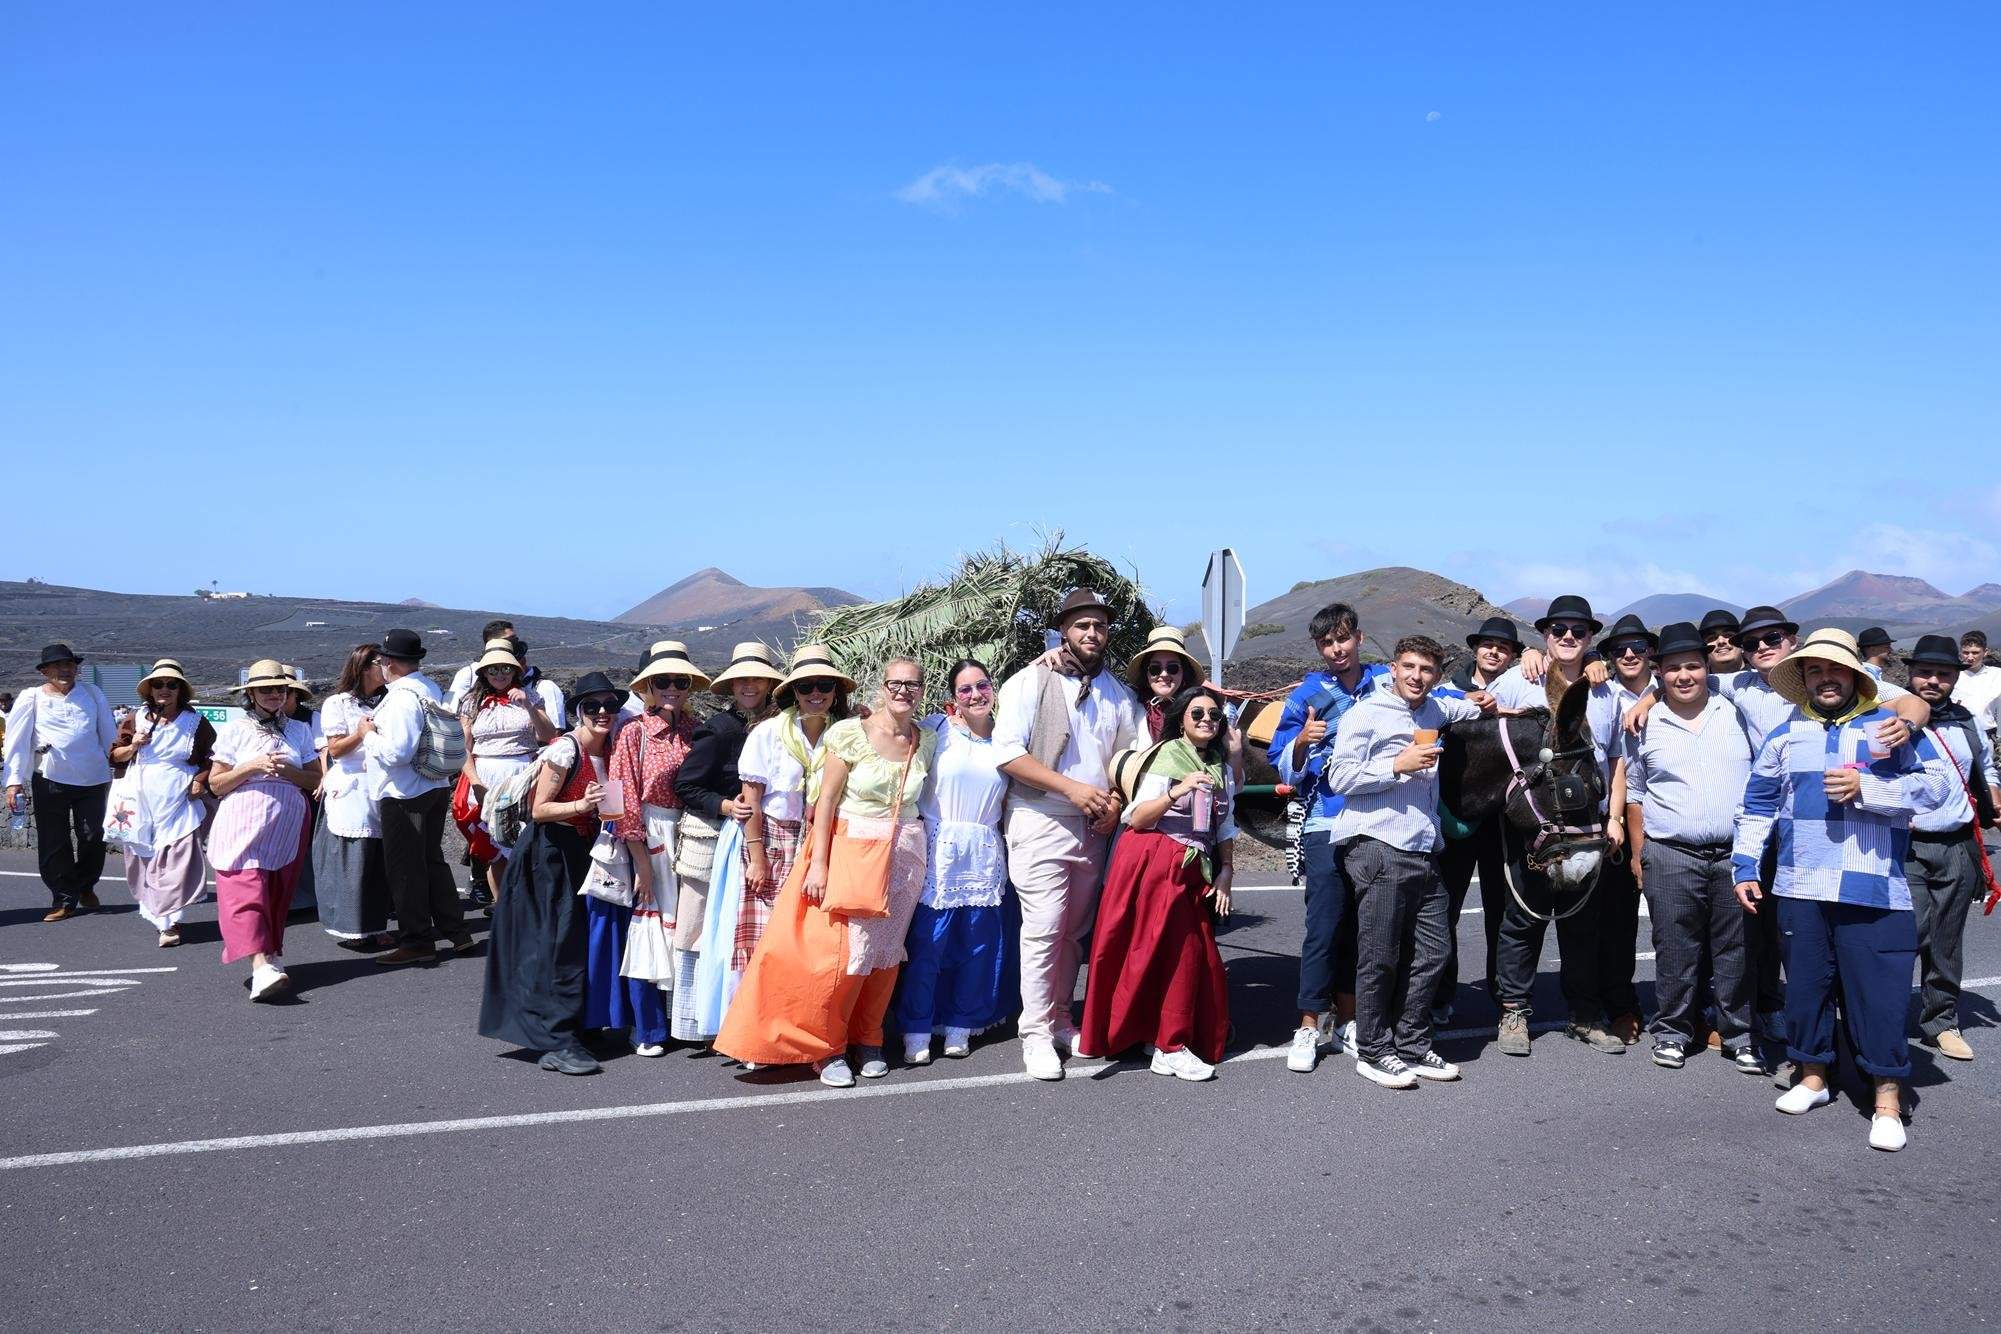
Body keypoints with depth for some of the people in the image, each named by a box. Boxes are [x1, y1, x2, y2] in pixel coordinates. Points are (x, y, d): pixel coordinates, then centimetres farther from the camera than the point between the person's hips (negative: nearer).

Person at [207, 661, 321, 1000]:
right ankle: (261, 966, -28)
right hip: (243, 823, -3)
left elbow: (315, 779, 11)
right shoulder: (234, 730, 4)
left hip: (287, 824, 3)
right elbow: (216, 784, 2)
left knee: (278, 895, 6)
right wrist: (252, 767, -13)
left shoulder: (300, 730, 11)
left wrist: (287, 770, -8)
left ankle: (272, 955, 20)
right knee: (246, 891, -16)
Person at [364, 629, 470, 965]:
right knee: (431, 860, 18)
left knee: (405, 868, 1)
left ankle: (416, 942, 7)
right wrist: (379, 730, 16)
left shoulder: (402, 696, -20)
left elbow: (397, 751, -26)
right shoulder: (431, 689, 10)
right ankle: (453, 931, 23)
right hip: (435, 788, 10)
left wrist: (369, 736, -10)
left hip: (404, 795, -9)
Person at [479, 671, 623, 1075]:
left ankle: (564, 1035, 26)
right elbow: (539, 810, -16)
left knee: (577, 941, 13)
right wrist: (581, 805, -29)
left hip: (583, 856, 8)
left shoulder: (609, 750, 5)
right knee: (558, 943, -9)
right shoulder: (565, 749, -16)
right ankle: (557, 1042, -6)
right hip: (550, 856, -7)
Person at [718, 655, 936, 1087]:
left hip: (904, 854, 4)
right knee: (838, 949, -8)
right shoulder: (849, 733, -7)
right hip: (849, 850, -4)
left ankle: (867, 1039, 24)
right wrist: (818, 862, -12)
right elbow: (827, 800, -8)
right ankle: (825, 1046, 9)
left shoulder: (927, 741, 5)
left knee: (885, 951, 7)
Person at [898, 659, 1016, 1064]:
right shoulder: (937, 729, -2)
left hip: (985, 856, 4)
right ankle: (916, 1030, 7)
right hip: (939, 850, -4)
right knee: (927, 942, -4)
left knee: (979, 944, 7)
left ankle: (960, 1026, 21)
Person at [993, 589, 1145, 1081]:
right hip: (1040, 822, -5)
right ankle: (1035, 1033, 2)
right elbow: (1007, 752, -10)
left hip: (1093, 827, 5)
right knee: (1044, 928, -8)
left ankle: (1060, 1019, 23)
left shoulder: (1120, 694, 13)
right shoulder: (1030, 682, -3)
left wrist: (1114, 801, -1)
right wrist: (1071, 787, -17)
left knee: (1075, 929, 11)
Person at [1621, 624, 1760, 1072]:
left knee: (1737, 951, 5)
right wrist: (1638, 854, 5)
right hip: (1671, 858, -1)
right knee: (1675, 951, 4)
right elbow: (1634, 795, 11)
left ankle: (1739, 1036, 16)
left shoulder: (1736, 714, 7)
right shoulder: (1645, 726, 5)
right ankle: (1672, 1032, 16)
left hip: (1736, 854, 1)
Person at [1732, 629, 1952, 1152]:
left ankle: (1888, 1098, 8)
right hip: (1800, 890, 3)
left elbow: (1935, 785, -7)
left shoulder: (1893, 726, 4)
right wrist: (1745, 865, 11)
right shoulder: (1785, 736, 12)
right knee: (1805, 985, 10)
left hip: (1875, 891, -3)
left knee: (1879, 992, -2)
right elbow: (1757, 806, 17)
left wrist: (1864, 788, -16)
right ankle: (1812, 1075, 26)